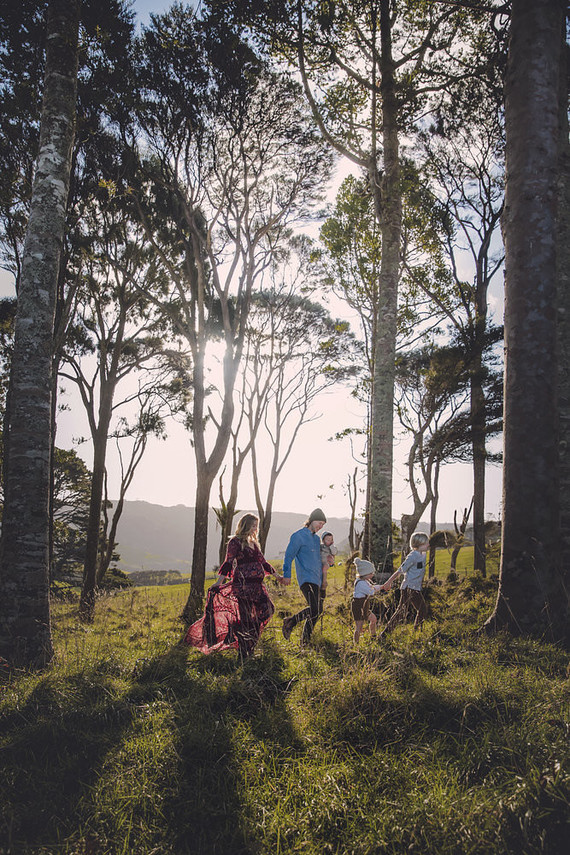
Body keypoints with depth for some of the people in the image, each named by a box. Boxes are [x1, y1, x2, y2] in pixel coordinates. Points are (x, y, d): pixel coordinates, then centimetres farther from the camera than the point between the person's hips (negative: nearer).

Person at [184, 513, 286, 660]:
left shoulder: (253, 543, 19)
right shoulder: (235, 542, -3)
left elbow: (262, 562, 27)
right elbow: (228, 563, -11)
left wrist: (277, 576, 31)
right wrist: (218, 582, -20)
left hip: (256, 584, 8)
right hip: (242, 584, -8)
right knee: (244, 617, -8)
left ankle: (249, 650, 13)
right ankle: (243, 653, -2)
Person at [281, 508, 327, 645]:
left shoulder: (317, 538, 20)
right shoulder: (298, 536, -6)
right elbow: (289, 555, -7)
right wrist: (286, 575, -9)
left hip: (316, 580, 9)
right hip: (306, 578, -9)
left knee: (318, 610, 7)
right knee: (313, 610, -20)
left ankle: (305, 639, 17)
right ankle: (289, 622, -2)